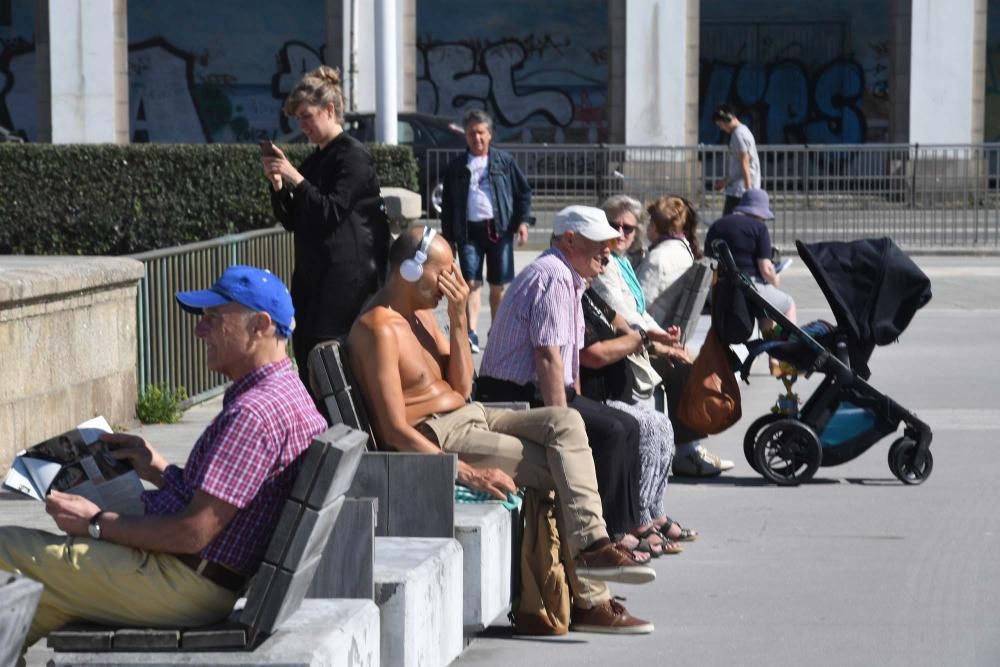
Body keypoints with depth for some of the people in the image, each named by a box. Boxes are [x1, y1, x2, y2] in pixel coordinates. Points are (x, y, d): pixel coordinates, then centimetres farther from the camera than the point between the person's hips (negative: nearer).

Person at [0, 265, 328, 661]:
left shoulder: (254, 413, -22)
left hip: (185, 587, -11)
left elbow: (193, 533, -24)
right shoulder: (286, 394, 11)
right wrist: (160, 472, 12)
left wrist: (98, 524, -13)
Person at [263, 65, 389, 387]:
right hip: (313, 273, 9)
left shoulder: (352, 156, -7)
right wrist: (278, 184, 3)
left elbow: (332, 211, -16)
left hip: (346, 276, -9)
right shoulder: (314, 161, 18)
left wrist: (295, 178, -17)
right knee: (304, 348, 3)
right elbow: (291, 221, 18)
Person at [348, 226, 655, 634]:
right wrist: (468, 473, -26)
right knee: (559, 470, -17)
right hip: (433, 439, -9)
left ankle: (590, 544, -23)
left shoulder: (422, 312, 14)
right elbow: (395, 432, -22)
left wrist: (458, 320, 0)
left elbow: (461, 388, 12)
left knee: (565, 422, -13)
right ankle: (589, 601, -14)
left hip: (469, 416, 9)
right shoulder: (380, 329, -16)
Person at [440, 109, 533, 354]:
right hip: (469, 230, 0)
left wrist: (523, 221, -2)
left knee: (499, 286, 5)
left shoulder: (504, 161, 7)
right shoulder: (456, 167, 10)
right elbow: (447, 205, 12)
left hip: (499, 229, 0)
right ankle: (471, 334, -16)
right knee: (471, 282, -10)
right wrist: (448, 238, 8)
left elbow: (523, 193, 10)